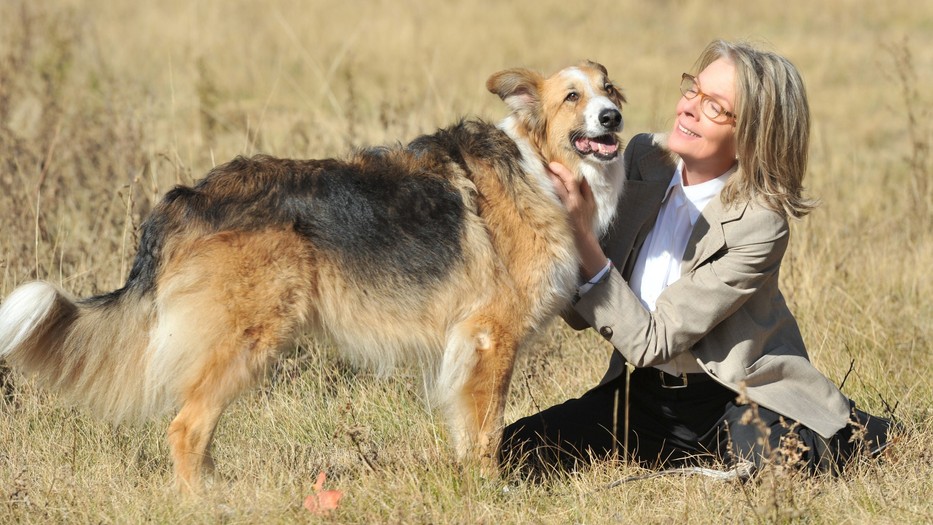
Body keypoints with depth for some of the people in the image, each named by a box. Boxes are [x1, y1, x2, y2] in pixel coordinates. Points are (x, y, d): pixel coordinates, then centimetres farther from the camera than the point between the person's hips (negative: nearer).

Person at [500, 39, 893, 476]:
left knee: (777, 456, -36)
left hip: (729, 402, -6)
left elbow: (653, 342, -22)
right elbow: (582, 315, -2)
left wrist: (581, 234, -27)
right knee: (511, 453, -13)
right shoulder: (645, 158, -4)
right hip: (642, 395, 6)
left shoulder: (757, 224, -21)